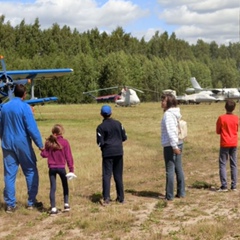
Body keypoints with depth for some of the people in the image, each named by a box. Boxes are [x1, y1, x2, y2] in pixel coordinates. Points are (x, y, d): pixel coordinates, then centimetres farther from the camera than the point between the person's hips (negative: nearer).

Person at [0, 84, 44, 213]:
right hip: (22, 144, -5)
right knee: (31, 172, 9)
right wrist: (40, 144, -9)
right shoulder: (24, 107, -11)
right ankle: (31, 202, 12)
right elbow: (32, 128, -14)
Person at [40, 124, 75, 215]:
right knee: (65, 185, 17)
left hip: (52, 168, 2)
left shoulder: (48, 142, -2)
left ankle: (53, 208, -1)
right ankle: (66, 204, 18)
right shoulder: (64, 142, -8)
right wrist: (71, 168, -4)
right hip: (61, 167, -1)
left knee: (52, 187, 4)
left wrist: (42, 152, 19)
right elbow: (68, 156, -8)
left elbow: (44, 154, -3)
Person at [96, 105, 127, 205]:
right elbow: (124, 137, 6)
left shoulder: (101, 127, -7)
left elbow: (100, 143, -9)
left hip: (107, 153, -3)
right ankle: (121, 198, 16)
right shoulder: (118, 123, 3)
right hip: (119, 152, 3)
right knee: (118, 175, 11)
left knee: (107, 175, -2)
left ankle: (106, 198, -14)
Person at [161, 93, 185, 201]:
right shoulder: (175, 113, 12)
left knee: (170, 170, -3)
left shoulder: (168, 114, -16)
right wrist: (175, 145, 15)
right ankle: (181, 192, 21)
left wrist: (174, 146, -24)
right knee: (178, 169, 14)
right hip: (178, 143, 9)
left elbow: (171, 131, -23)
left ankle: (169, 195, 2)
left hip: (170, 145, -9)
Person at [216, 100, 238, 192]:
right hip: (234, 144, 3)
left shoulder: (221, 118, -11)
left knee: (222, 164, 1)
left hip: (224, 144, -3)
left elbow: (218, 131, -2)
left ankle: (224, 186, -5)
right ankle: (234, 185, 9)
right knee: (234, 165, 9)